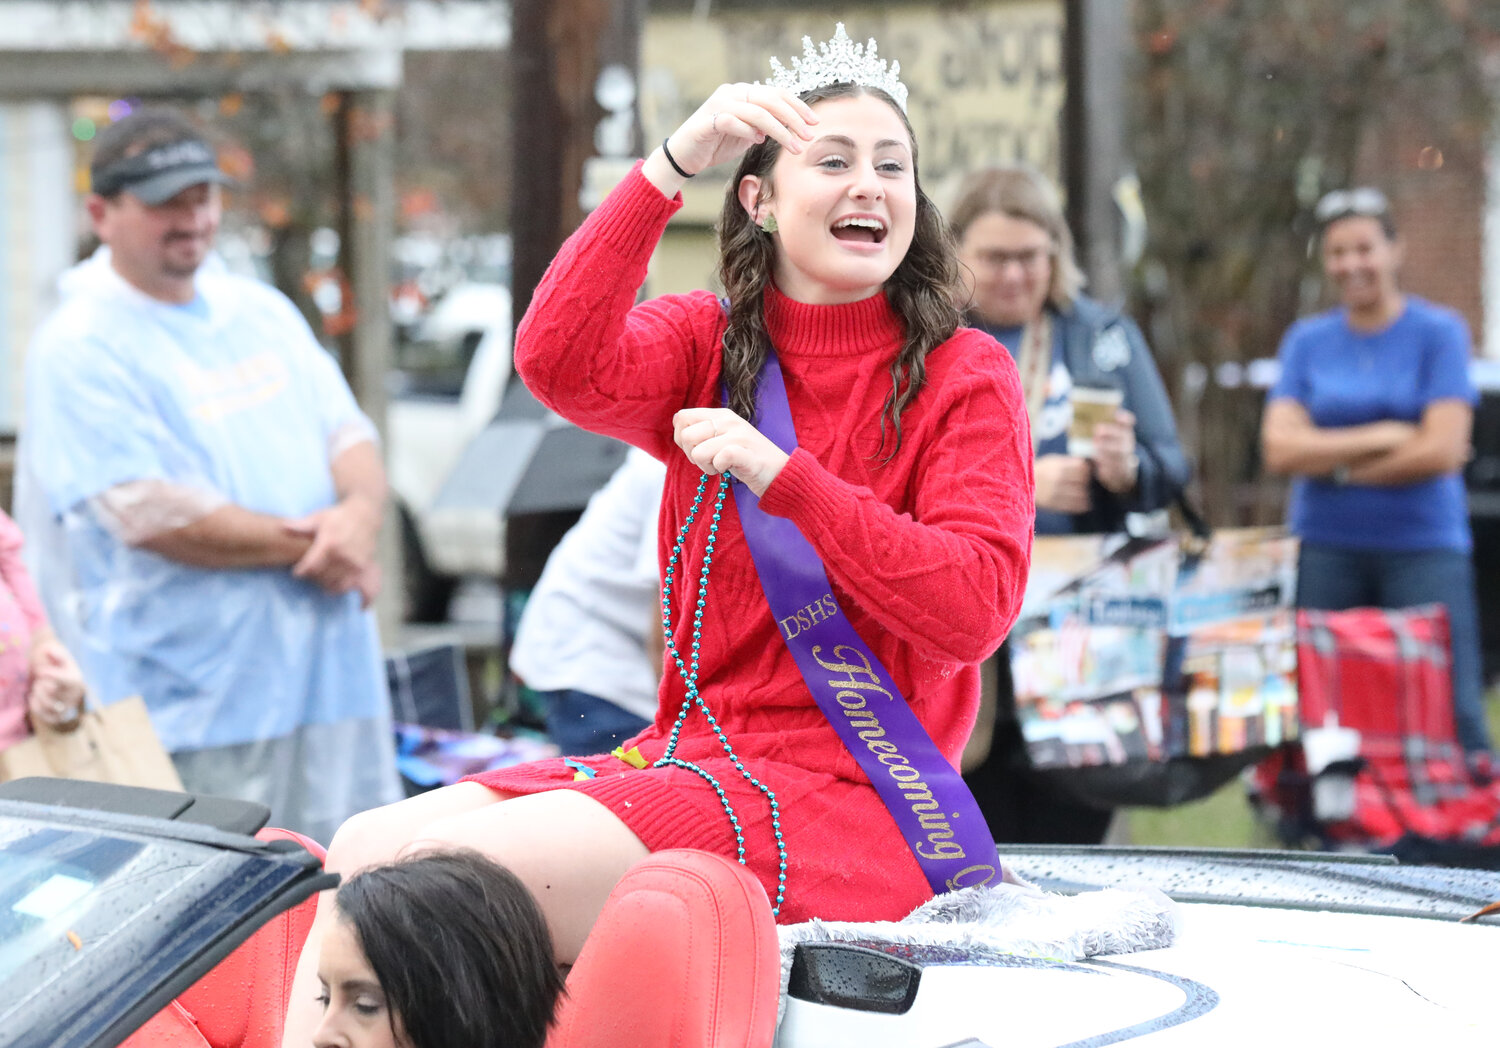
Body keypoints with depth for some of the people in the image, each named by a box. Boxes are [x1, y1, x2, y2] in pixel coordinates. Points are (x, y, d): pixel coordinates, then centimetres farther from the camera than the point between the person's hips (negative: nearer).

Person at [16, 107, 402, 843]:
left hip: (329, 673, 7)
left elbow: (350, 435, 13)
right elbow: (149, 514, -16)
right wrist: (307, 545, -14)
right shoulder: (78, 350, -8)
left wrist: (359, 513, -11)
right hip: (193, 704, -7)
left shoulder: (261, 312, 16)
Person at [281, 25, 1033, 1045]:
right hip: (688, 751, 6)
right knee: (366, 850, -13)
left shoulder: (965, 376, -1)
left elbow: (973, 611, -14)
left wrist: (782, 474, -19)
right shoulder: (708, 344, 11)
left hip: (848, 797, -6)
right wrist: (673, 162, -21)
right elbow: (560, 364, -12)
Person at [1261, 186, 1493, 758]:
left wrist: (1336, 464, -5)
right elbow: (1279, 448, -3)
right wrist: (1380, 437, -10)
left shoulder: (1439, 332, 0)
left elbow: (1441, 451, -10)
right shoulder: (1306, 341, 9)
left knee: (1451, 710, -9)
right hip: (1326, 549, 3)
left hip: (1423, 545, -3)